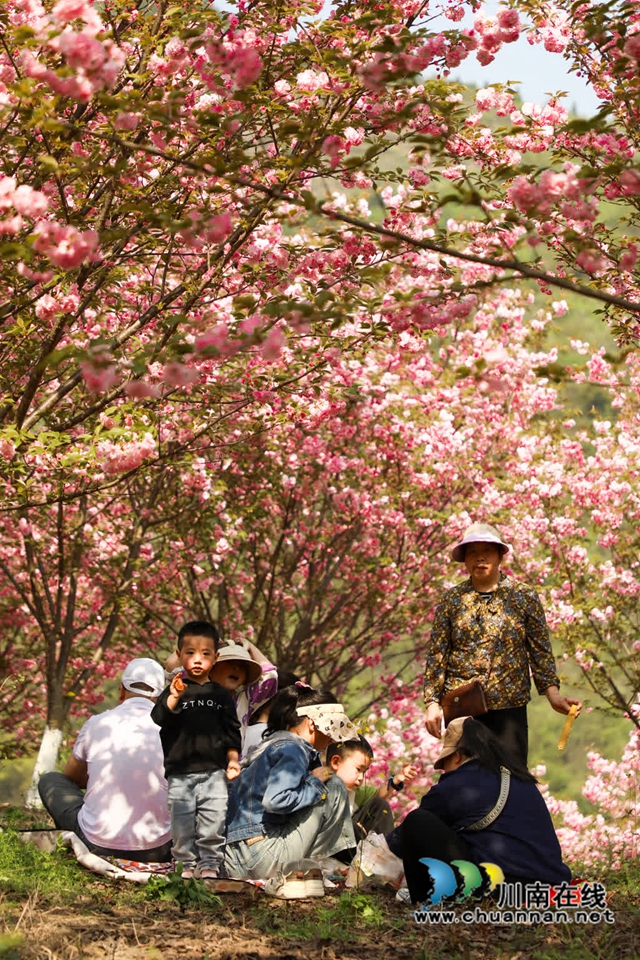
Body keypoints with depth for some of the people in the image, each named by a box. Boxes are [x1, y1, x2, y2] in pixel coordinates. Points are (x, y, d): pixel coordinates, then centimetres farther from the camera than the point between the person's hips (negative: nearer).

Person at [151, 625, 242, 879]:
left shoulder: (220, 694, 8)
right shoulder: (174, 690, 0)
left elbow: (231, 731, 13)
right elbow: (158, 718, -16)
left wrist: (233, 758, 5)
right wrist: (174, 698, -31)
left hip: (213, 771, 2)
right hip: (180, 773, -1)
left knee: (214, 820, 1)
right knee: (182, 821, 3)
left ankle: (209, 862, 14)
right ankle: (186, 863, 16)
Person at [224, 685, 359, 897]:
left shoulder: (273, 745, 19)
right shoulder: (292, 749, -9)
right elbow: (276, 800, -23)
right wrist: (317, 784, -9)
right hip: (261, 854, -9)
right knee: (334, 787, -2)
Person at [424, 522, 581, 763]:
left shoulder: (524, 597, 5)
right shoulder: (452, 600, 7)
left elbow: (540, 651, 4)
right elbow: (437, 655, 8)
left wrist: (553, 694, -8)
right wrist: (432, 702, 1)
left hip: (509, 707, -1)